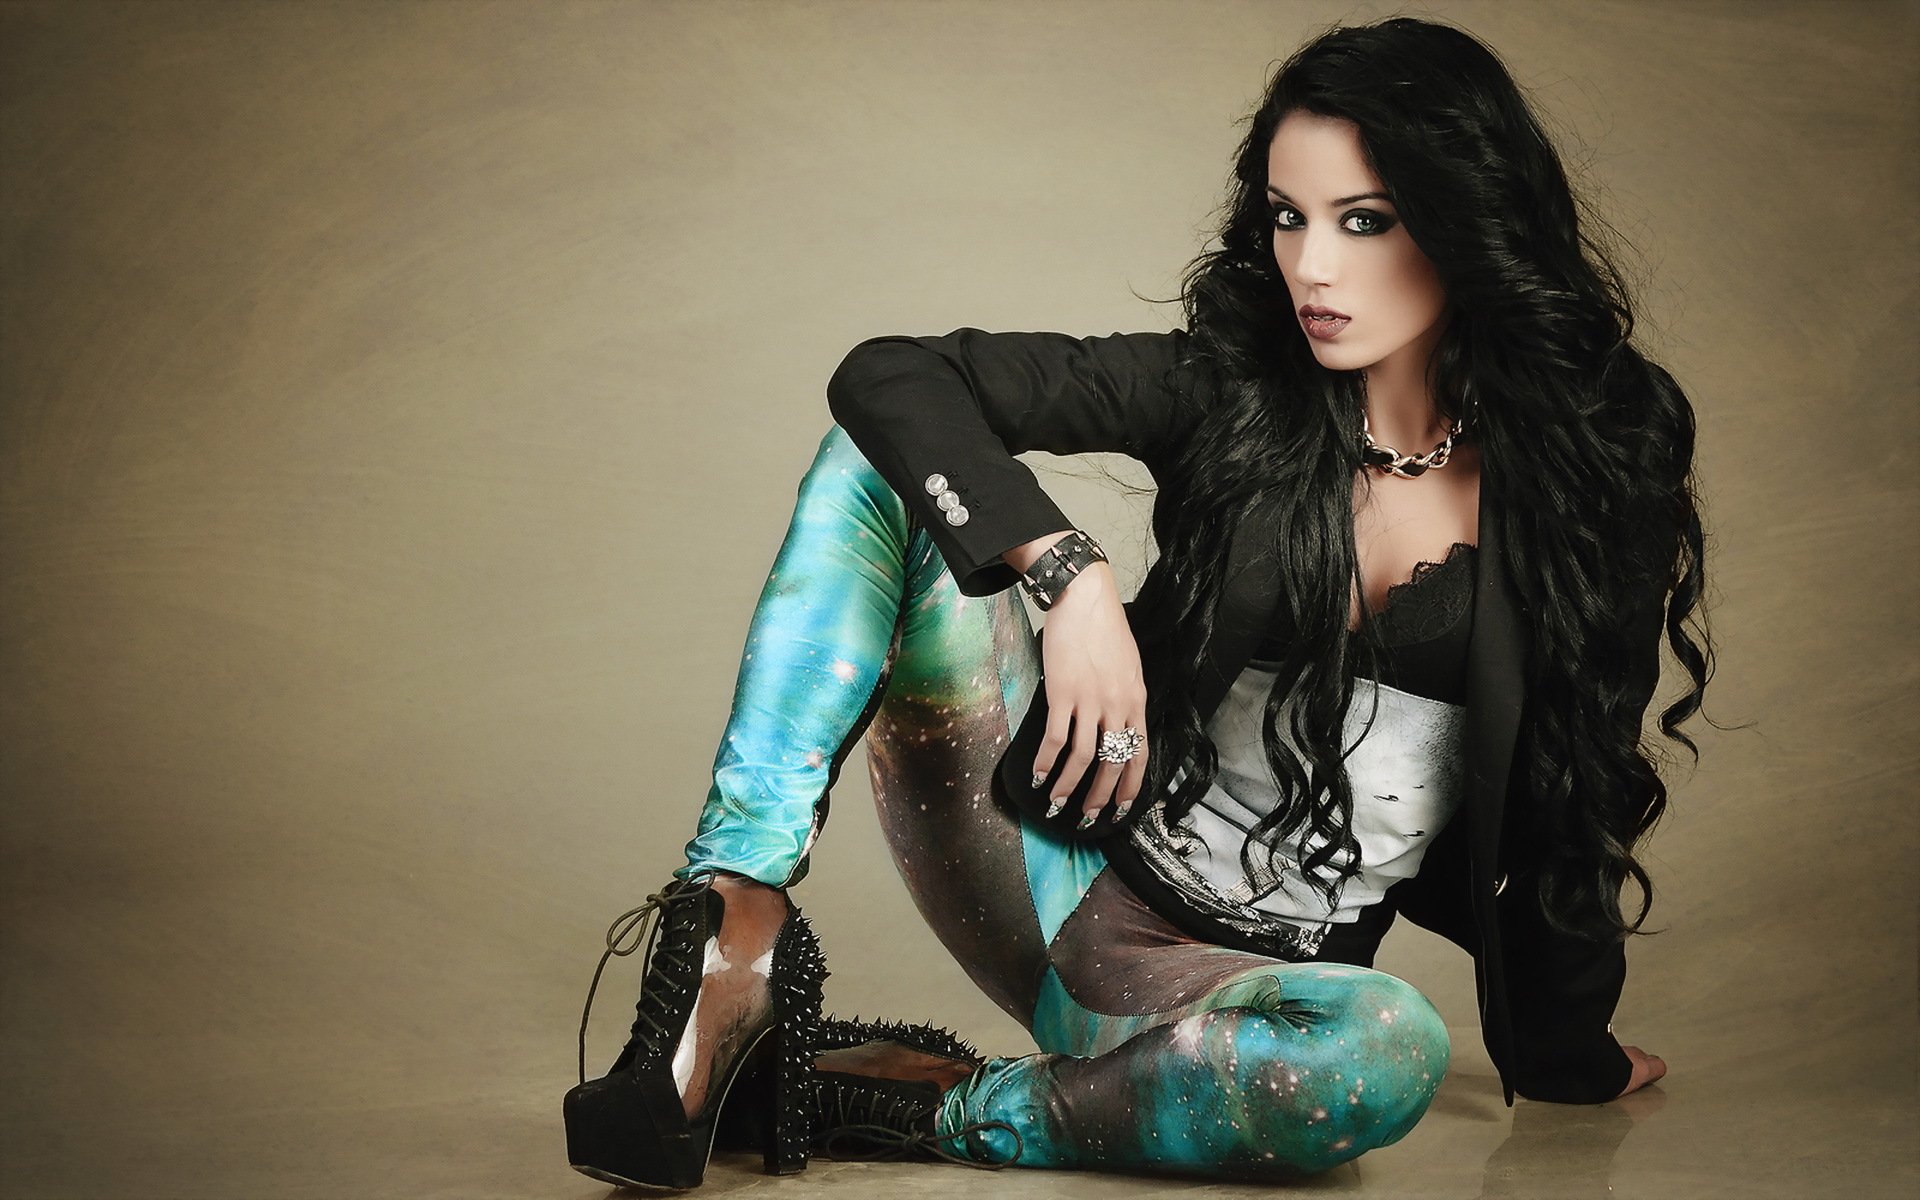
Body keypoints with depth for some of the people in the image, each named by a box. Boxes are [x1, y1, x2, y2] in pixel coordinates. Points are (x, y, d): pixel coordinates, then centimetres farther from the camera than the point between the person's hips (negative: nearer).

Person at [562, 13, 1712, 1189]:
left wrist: (1561, 1047, 9)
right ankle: (736, 938, -31)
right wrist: (1072, 574, -26)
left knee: (1389, 1050, -39)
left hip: (1231, 980, -1)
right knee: (891, 452, -16)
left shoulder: (1599, 457, -4)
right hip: (1070, 862, 1)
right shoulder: (1228, 385, -4)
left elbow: (1574, 779, 4)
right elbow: (891, 377, -12)